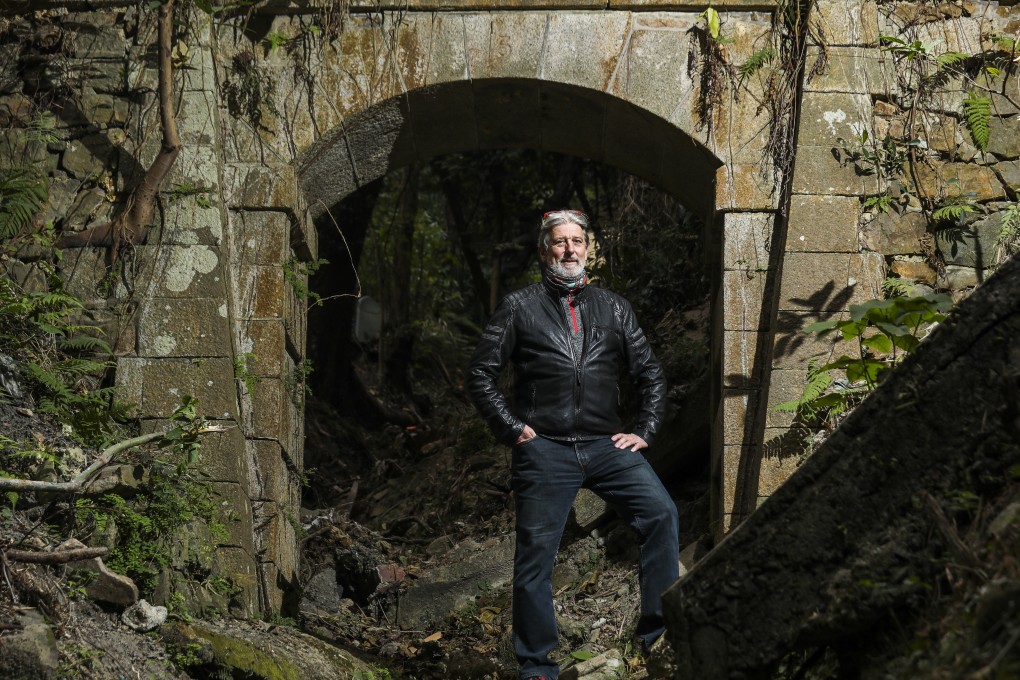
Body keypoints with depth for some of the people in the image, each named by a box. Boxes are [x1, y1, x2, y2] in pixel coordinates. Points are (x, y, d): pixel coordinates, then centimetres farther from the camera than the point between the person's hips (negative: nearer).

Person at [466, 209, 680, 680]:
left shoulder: (613, 308, 15)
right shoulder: (519, 307, 7)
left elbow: (650, 374, 18)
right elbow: (480, 376, 6)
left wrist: (644, 431, 7)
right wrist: (513, 429, -3)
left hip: (607, 445, 2)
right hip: (544, 448, -2)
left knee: (661, 514, -19)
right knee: (535, 553, -2)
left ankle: (660, 635, -11)